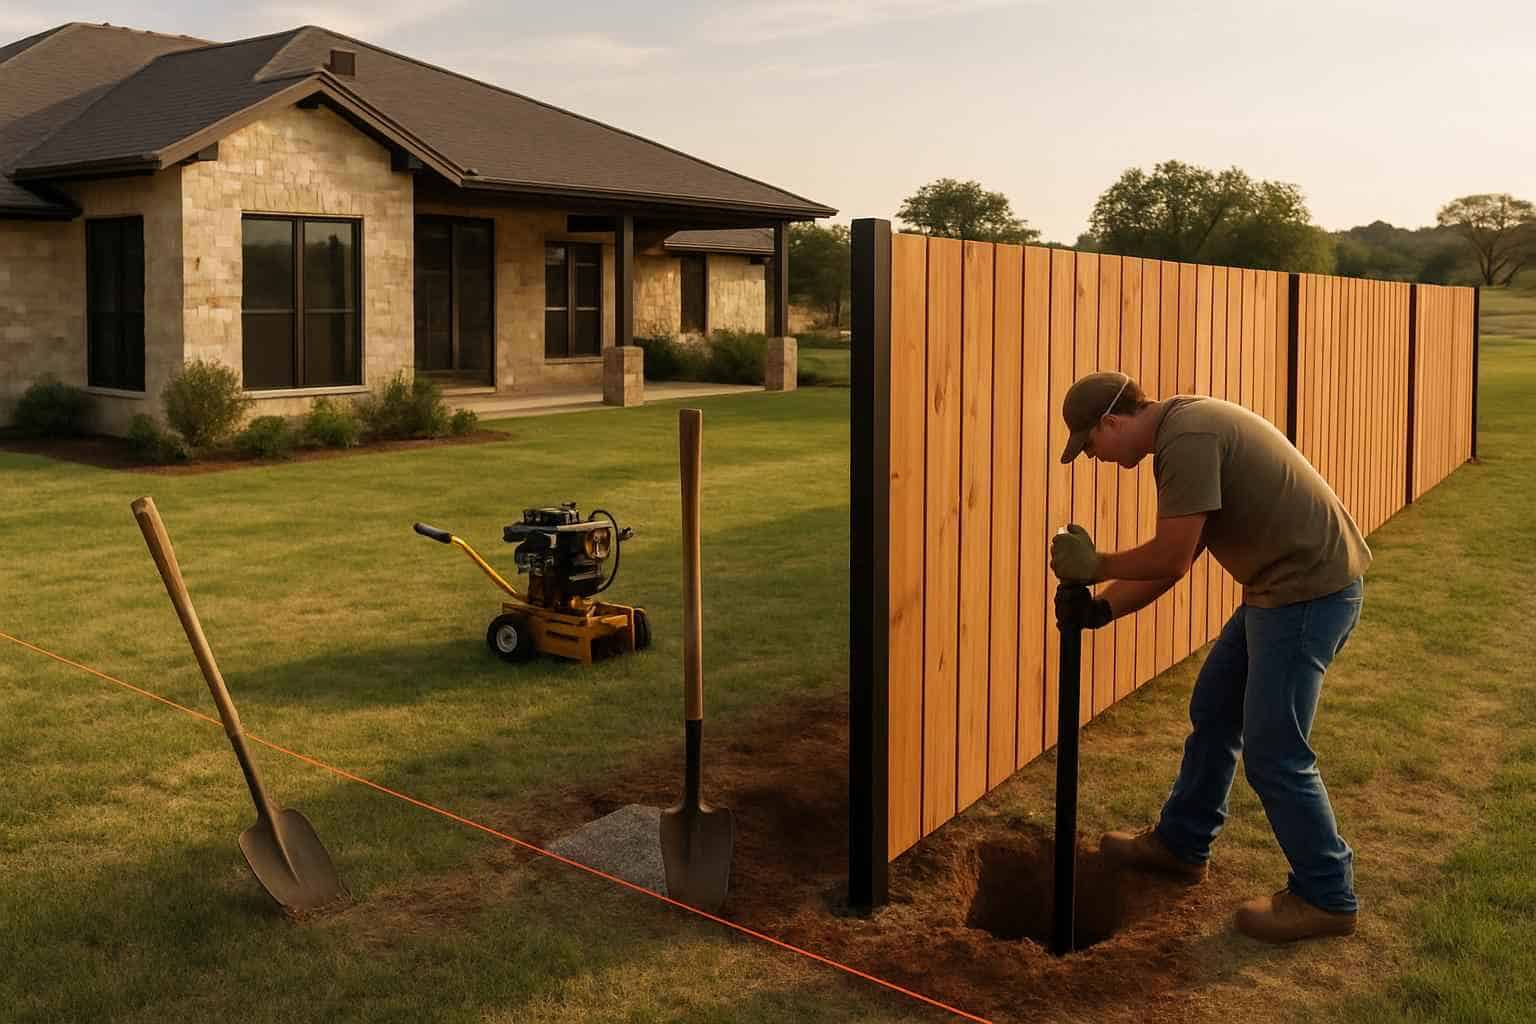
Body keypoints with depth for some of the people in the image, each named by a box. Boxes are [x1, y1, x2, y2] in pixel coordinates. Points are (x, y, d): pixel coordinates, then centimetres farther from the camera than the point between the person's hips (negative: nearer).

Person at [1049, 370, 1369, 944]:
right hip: (1281, 586, 11)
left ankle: (1327, 897, 13)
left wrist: (1094, 567, -6)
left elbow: (1171, 559, -21)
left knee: (1273, 753, -2)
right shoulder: (1184, 429, 12)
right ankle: (1180, 843, 35)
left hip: (1309, 590, -11)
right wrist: (1102, 608, 3)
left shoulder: (1187, 438, -21)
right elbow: (1172, 560, 12)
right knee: (1212, 712, 19)